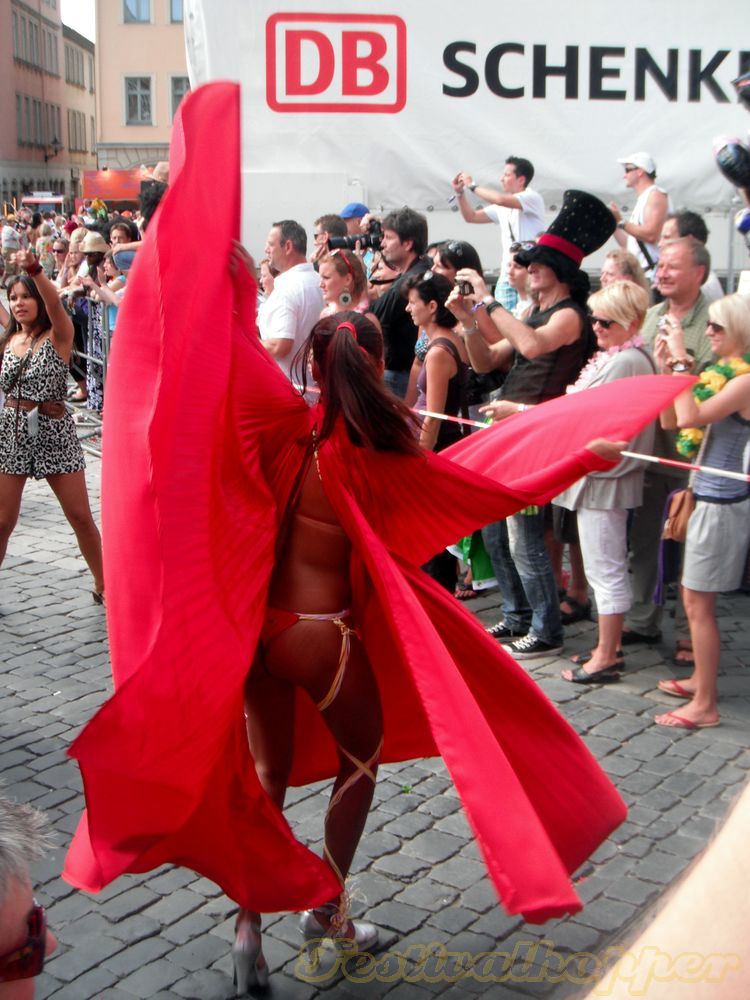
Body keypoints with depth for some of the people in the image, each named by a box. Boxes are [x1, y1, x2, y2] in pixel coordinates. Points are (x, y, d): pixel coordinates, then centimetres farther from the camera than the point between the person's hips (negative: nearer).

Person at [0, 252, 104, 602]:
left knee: (82, 518, 3)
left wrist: (34, 269, -43)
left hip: (55, 432, -3)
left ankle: (103, 586, 19)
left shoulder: (58, 335, -4)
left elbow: (54, 302, -26)